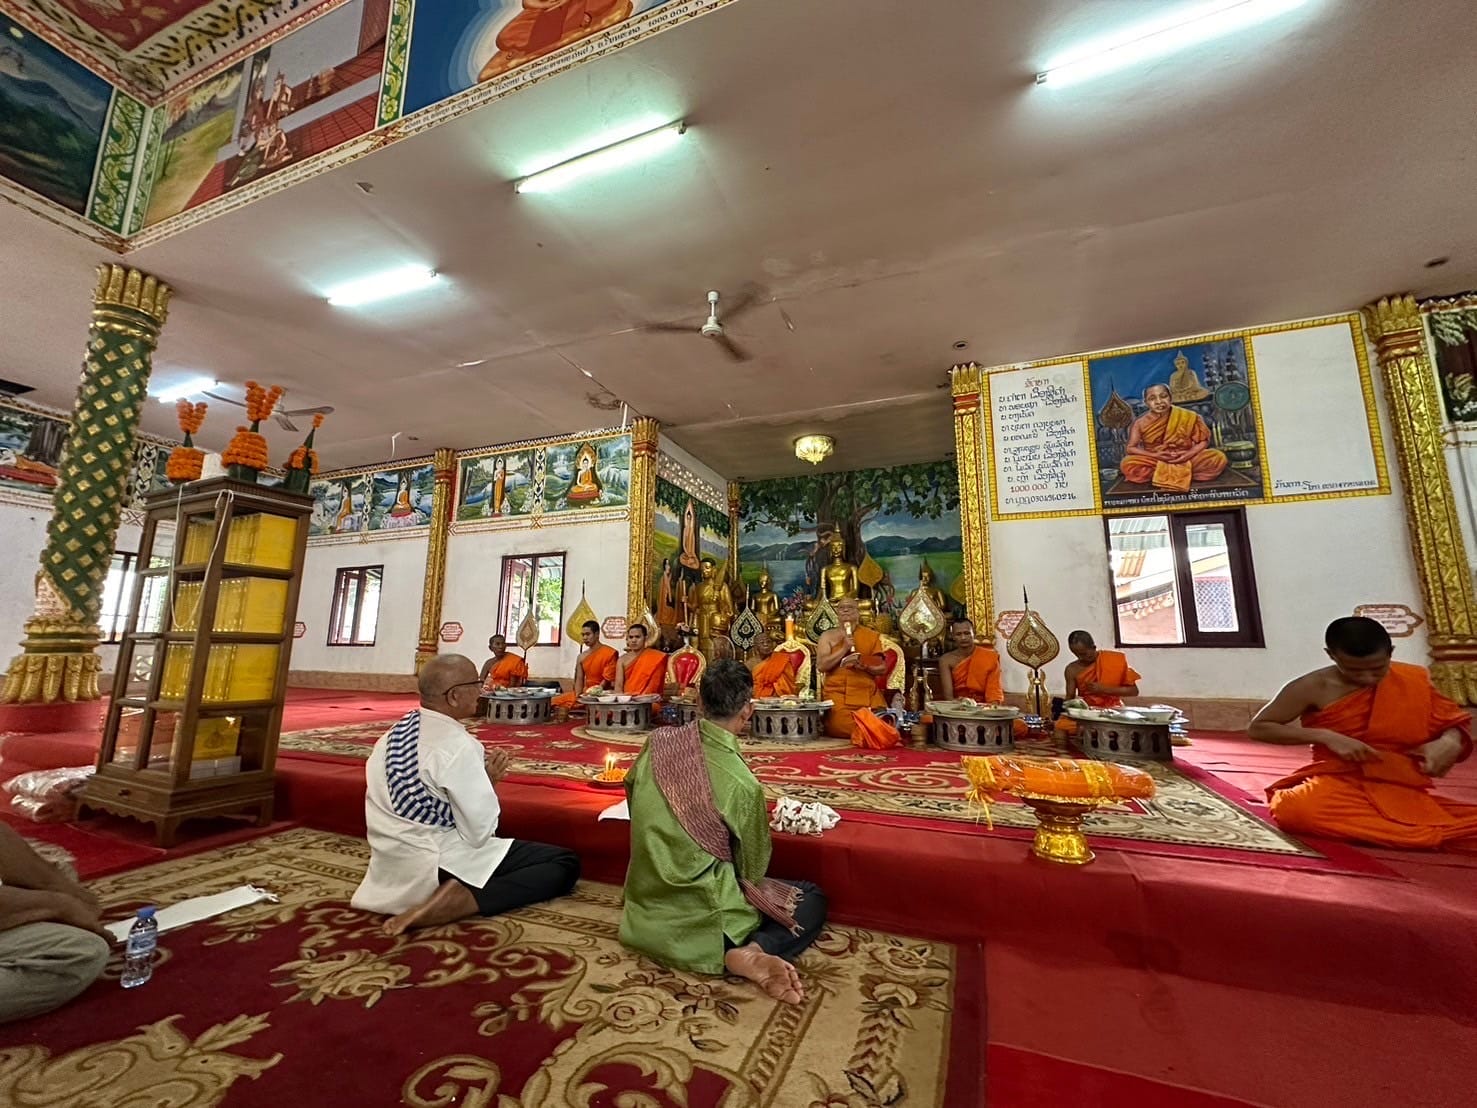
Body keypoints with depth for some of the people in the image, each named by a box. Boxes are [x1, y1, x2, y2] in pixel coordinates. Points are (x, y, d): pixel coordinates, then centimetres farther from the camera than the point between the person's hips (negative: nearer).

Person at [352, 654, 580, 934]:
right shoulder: (457, 745, -23)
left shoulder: (394, 733, 1)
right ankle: (452, 903, -17)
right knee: (565, 864, -8)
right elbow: (479, 832, -20)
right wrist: (489, 781, -5)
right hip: (437, 867, -9)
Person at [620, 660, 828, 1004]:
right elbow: (753, 869, -9)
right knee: (813, 901, 9)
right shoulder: (741, 783, -26)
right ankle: (749, 952, -13)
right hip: (699, 917, -6)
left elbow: (631, 790, 9)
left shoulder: (658, 742, -13)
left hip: (646, 905, 6)